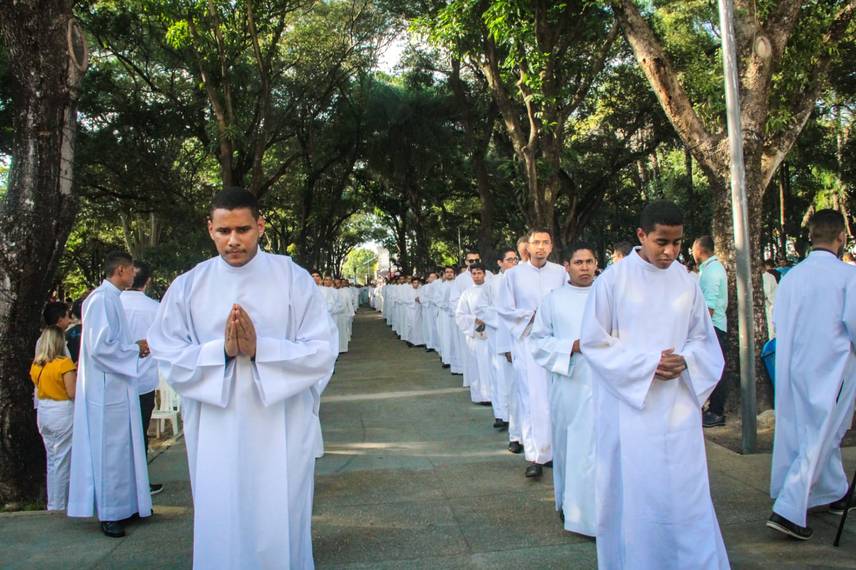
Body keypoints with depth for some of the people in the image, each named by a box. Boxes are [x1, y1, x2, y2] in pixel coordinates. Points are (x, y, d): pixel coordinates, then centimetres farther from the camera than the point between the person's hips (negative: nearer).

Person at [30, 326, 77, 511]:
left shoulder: (35, 365, 3)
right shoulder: (64, 363, -16)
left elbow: (38, 386, 14)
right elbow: (73, 393, -18)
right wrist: (77, 375, -1)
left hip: (43, 412, 7)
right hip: (63, 413, -7)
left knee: (52, 459, 17)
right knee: (62, 461, 3)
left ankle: (53, 503, 26)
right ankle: (58, 505, 10)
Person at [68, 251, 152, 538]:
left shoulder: (112, 298, 12)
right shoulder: (101, 299, -17)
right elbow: (100, 346, -23)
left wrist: (134, 347, 7)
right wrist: (135, 348, -12)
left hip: (118, 387, 10)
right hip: (107, 389, -10)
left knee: (122, 447, 15)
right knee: (110, 450, 0)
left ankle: (125, 505, 26)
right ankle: (109, 514, 11)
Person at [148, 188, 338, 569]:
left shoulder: (294, 279, -5)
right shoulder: (187, 287, 1)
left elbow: (323, 351, -9)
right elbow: (167, 357, -2)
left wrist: (261, 348, -20)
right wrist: (221, 350, -17)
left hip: (282, 430, -1)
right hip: (216, 433, 2)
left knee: (281, 527, 10)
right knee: (221, 527, 13)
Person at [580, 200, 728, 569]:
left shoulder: (686, 282, 4)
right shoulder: (613, 280, -7)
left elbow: (703, 339, 13)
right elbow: (593, 341, -5)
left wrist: (684, 361, -10)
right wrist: (646, 363, -15)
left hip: (679, 403, 3)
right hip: (630, 404, -3)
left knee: (686, 490, 6)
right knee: (633, 491, 5)